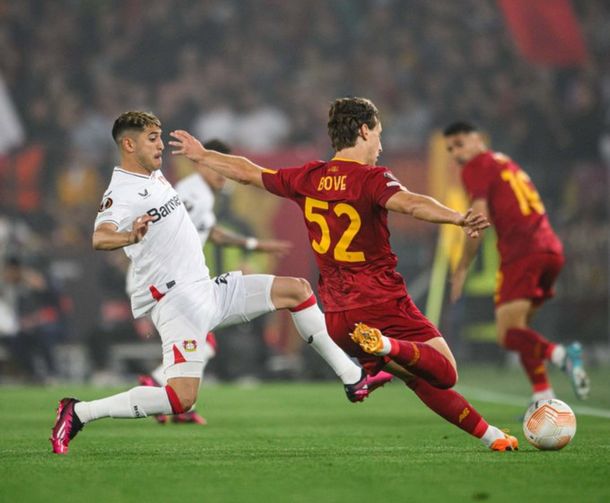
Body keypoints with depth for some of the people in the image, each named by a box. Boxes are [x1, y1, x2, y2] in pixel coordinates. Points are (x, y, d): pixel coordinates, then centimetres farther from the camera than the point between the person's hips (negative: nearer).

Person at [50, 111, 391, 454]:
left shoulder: (155, 175, 13)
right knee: (181, 400, -22)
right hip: (176, 300, -10)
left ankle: (353, 379, 15)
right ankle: (78, 413, -12)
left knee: (296, 290, 10)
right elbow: (100, 237, -37)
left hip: (208, 289, 10)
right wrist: (130, 237, -57)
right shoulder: (121, 192, -16)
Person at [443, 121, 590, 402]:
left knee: (508, 334, -11)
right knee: (518, 330, 14)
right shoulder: (507, 164, 28)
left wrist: (462, 268, -2)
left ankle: (560, 355, -35)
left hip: (521, 252, -8)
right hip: (551, 250, 8)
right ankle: (543, 399, 4)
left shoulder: (476, 167, 3)